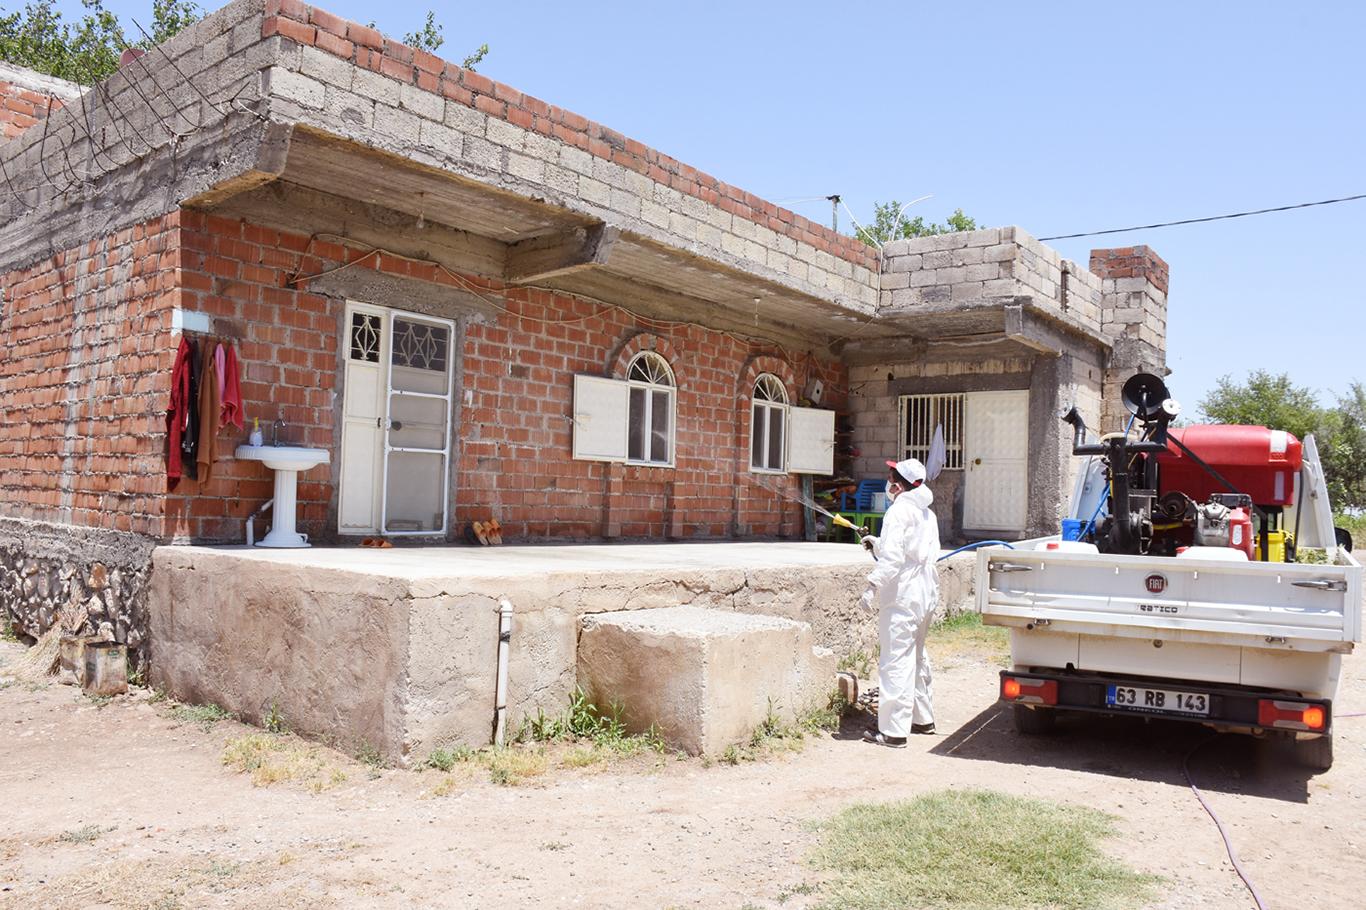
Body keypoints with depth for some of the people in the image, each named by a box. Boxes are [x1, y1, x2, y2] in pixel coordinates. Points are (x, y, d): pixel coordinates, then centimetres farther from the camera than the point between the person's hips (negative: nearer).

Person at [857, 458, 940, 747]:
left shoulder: (898, 511, -13)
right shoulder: (927, 514, 16)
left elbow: (893, 557, -23)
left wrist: (873, 586, -22)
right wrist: (877, 544, 27)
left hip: (901, 597, -10)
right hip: (925, 596, 10)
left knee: (895, 661, -8)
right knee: (917, 657, 21)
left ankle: (893, 731, -8)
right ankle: (922, 718, 31)